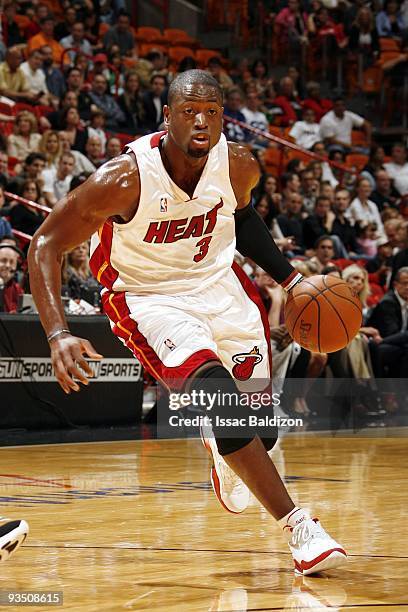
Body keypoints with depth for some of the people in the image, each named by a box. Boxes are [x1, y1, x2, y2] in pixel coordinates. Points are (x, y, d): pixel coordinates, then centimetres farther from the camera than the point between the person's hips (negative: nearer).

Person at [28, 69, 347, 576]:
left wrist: (288, 277, 6)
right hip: (149, 298, -4)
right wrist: (58, 335, -30)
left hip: (219, 284, 5)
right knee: (216, 390, -29)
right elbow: (46, 244, -19)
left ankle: (222, 452, 47)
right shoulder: (124, 178, -26)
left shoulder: (240, 166, -13)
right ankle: (297, 528, -23)